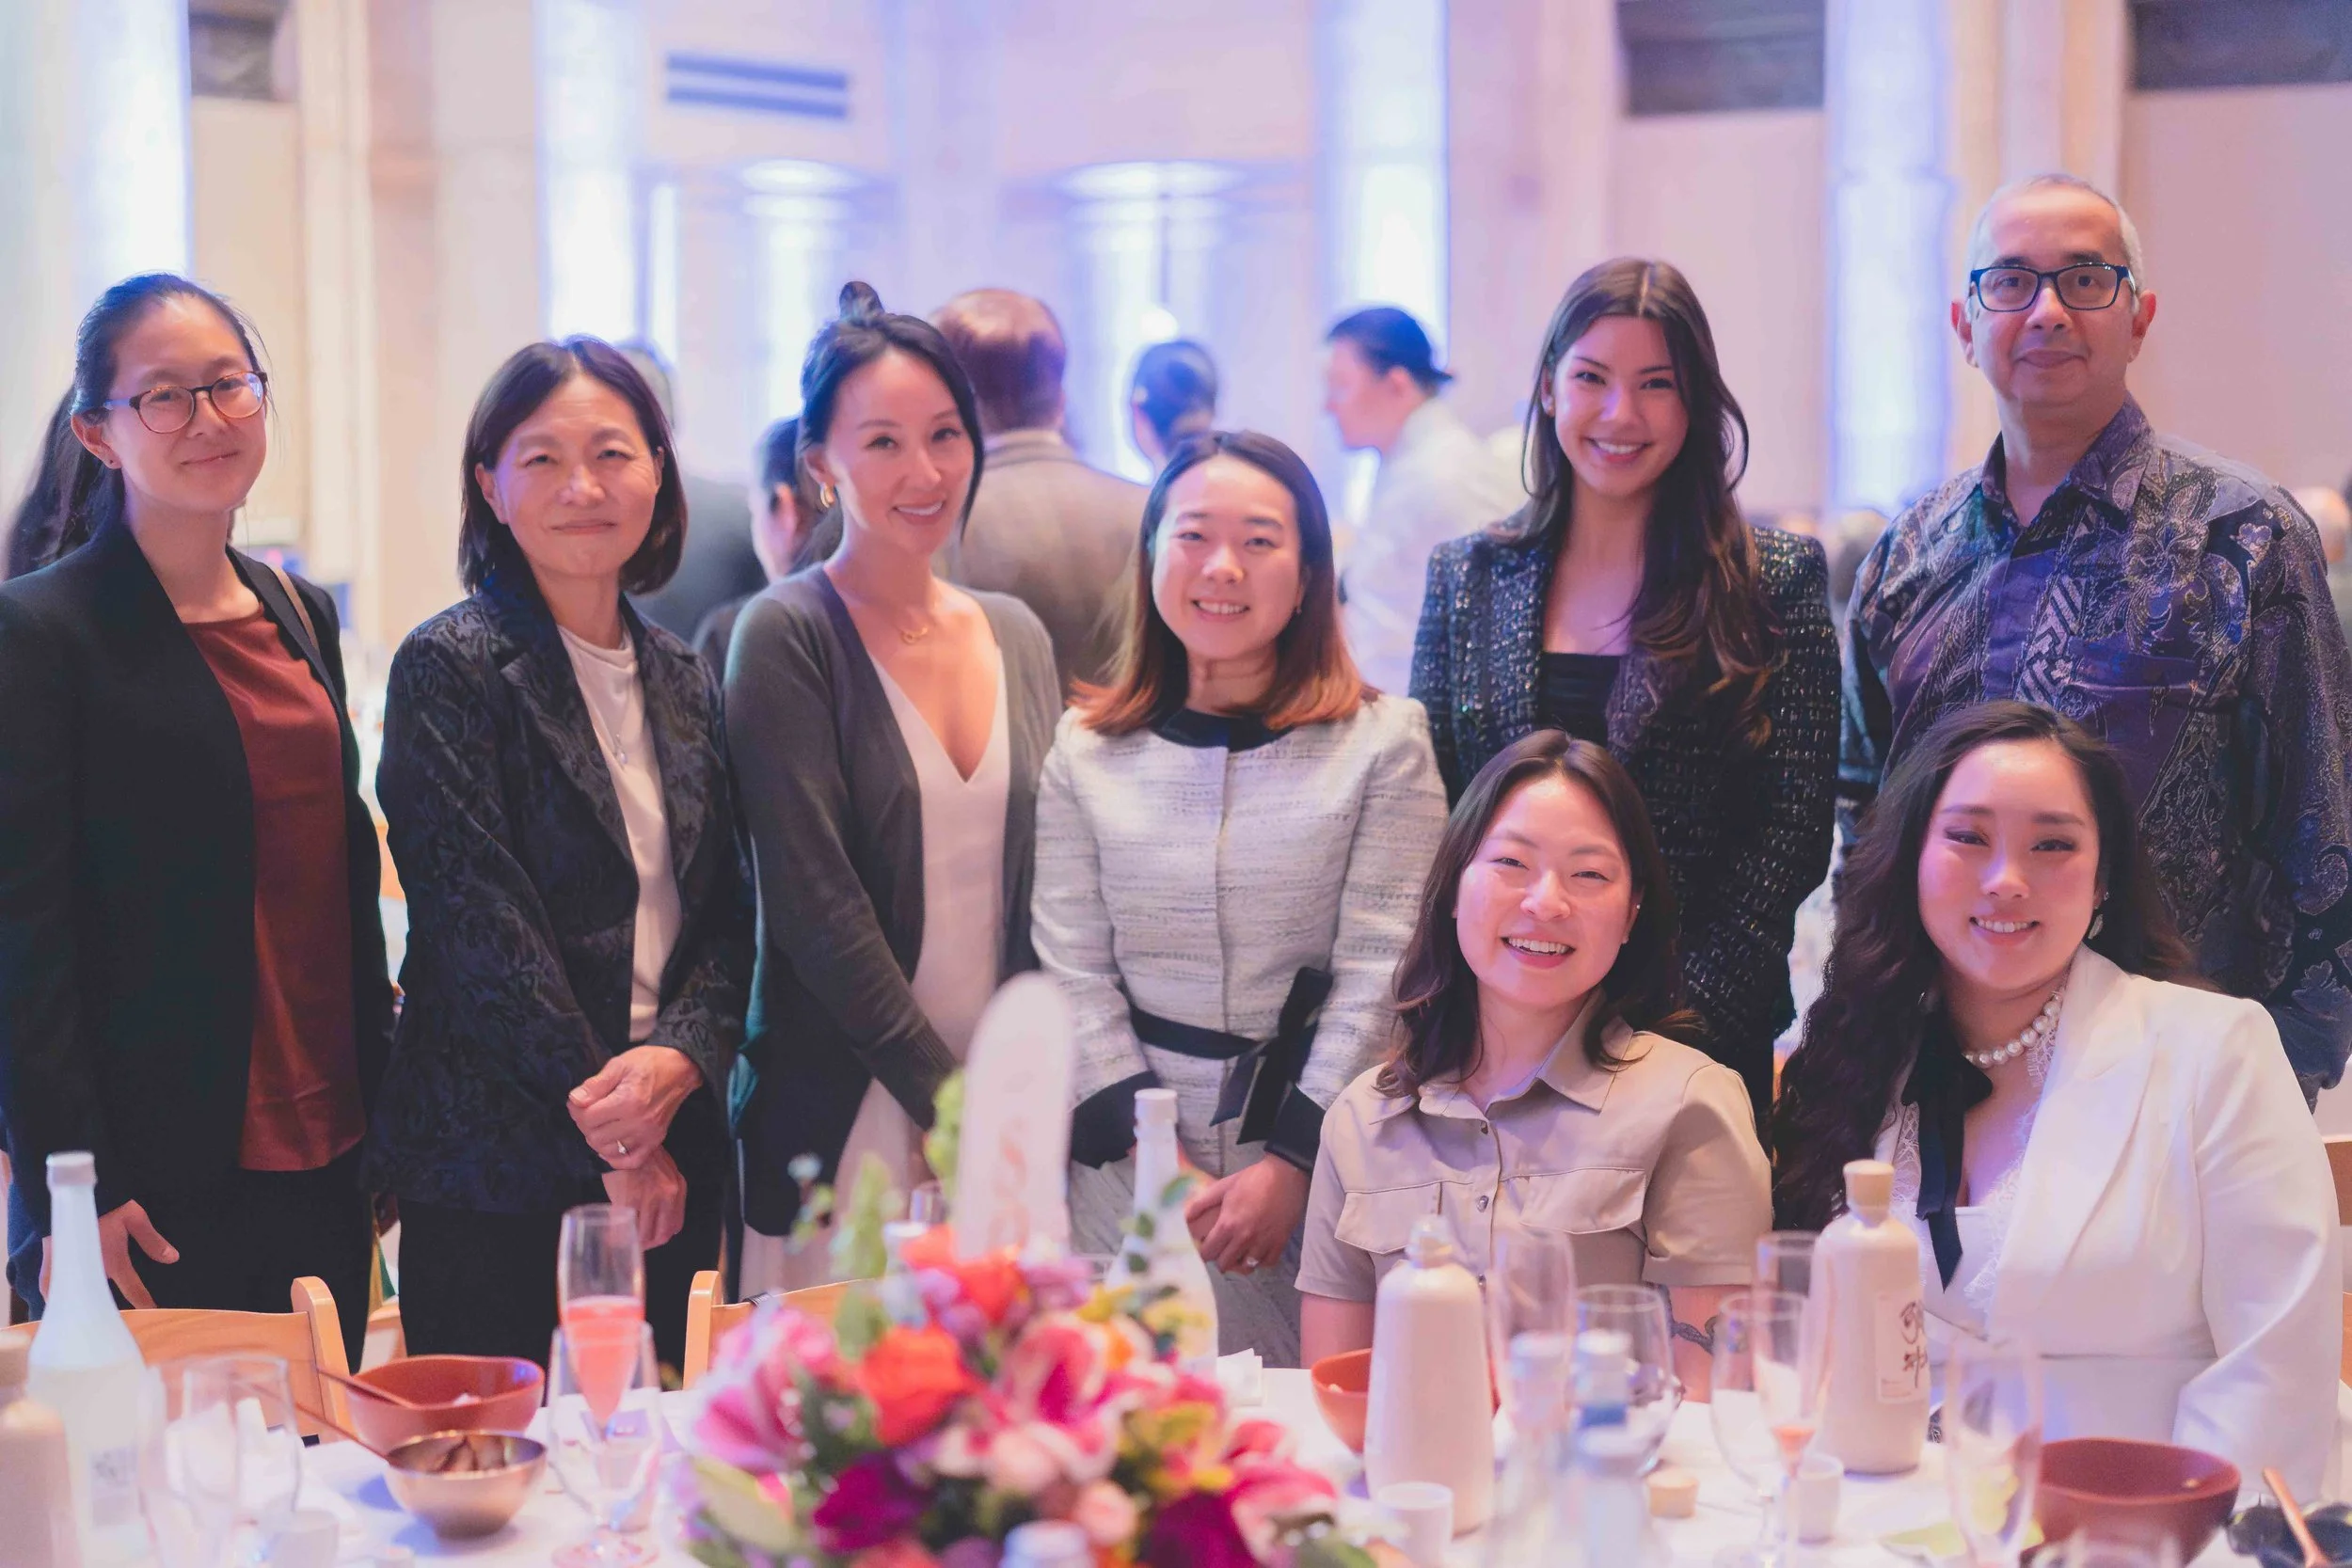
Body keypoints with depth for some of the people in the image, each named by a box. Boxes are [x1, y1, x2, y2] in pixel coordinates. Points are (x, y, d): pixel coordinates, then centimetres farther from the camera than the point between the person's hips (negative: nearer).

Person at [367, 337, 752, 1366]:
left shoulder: (681, 683, 12)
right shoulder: (451, 666, -5)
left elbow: (727, 915, 10)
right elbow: (480, 922, -11)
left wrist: (680, 1057, -11)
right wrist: (611, 1131, -12)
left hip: (671, 1161, 5)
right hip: (492, 1173, -5)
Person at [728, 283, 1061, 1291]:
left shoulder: (1016, 636, 11)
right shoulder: (787, 635, -6)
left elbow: (1045, 882, 14)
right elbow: (817, 905, -12)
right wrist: (950, 1102, -14)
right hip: (851, 1122, -5)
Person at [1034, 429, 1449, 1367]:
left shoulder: (1385, 744, -1)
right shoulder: (1087, 752, 6)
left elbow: (1378, 976, -5)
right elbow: (1075, 976, 2)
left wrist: (1291, 1163, -11)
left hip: (1321, 1157, -1)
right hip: (1131, 1170, 2)